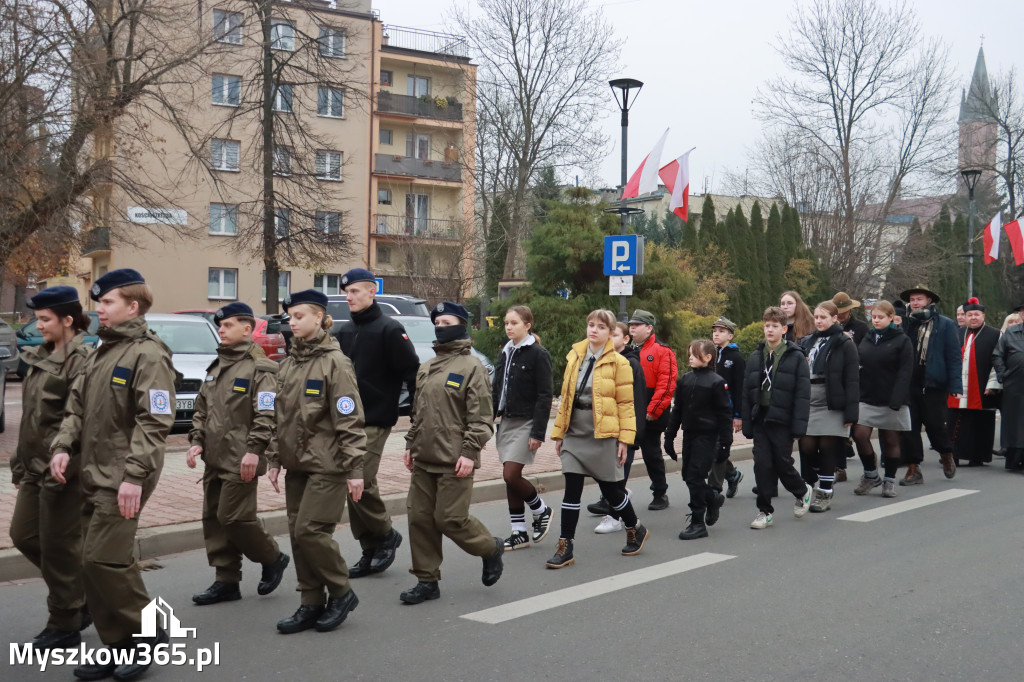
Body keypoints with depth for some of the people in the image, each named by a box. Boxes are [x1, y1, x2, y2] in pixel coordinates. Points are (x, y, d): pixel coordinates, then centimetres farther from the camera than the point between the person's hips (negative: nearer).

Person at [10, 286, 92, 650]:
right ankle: (81, 594, 29)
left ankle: (65, 625, 16)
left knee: (59, 546, 1)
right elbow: (30, 417, 17)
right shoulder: (39, 357, 12)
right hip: (35, 468, 9)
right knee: (23, 535, 15)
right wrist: (20, 462, 16)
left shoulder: (81, 360, -16)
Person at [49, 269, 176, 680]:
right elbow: (77, 406, 18)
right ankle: (118, 648, 21)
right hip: (93, 477, 9)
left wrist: (134, 476, -24)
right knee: (99, 563, 11)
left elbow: (154, 421, -19)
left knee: (103, 561, -11)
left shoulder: (148, 354, -11)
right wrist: (63, 447, 1)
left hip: (122, 481, -9)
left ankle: (147, 634, 6)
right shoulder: (101, 353, 17)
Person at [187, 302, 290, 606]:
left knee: (233, 517, -9)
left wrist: (254, 450, -22)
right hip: (215, 458, 9)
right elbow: (201, 409, 20)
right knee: (213, 518, 9)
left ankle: (273, 559, 14)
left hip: (242, 460, -9)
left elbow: (267, 414, -16)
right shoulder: (216, 367, 17)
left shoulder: (259, 368, -9)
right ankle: (226, 581, 19)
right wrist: (197, 441, 7)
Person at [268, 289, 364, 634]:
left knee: (310, 531, -10)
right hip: (296, 465, 7)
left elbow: (350, 420, -13)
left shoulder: (334, 362, -11)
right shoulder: (288, 364, 11)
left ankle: (341, 593, 9)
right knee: (297, 534, 8)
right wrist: (275, 460, 14)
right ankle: (311, 604, 18)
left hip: (327, 465, -7)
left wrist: (354, 469, -15)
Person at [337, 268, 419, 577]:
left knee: (360, 482, -14)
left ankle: (386, 534, 9)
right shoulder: (345, 331, 15)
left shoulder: (389, 329, -8)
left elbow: (412, 372, -11)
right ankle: (371, 551, 17)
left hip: (375, 421, -7)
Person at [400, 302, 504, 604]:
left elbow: (481, 417, -12)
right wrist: (411, 444, 17)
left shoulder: (471, 367, -8)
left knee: (450, 519, -5)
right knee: (419, 517, 6)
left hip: (454, 462, -7)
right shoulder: (426, 368, 15)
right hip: (424, 460, 7)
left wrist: (470, 452, -17)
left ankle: (491, 549, 23)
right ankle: (427, 580, 18)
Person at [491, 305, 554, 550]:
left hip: (526, 423, -7)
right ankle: (519, 532, 15)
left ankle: (541, 511, 12)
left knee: (511, 475, -13)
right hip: (506, 423, 7)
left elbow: (544, 396, -12)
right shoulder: (505, 353, 12)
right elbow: (496, 390, 16)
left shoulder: (538, 354, -9)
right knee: (510, 478, 6)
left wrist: (538, 433, -17)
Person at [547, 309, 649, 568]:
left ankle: (636, 530, 32)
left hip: (603, 435, -4)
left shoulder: (618, 362, -5)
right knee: (572, 489, 0)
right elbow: (565, 397, 11)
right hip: (575, 434, 4)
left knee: (610, 489, 7)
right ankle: (565, 547, 6)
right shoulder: (575, 357, 8)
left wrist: (625, 439, -11)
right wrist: (559, 432, 10)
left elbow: (625, 403, -6)